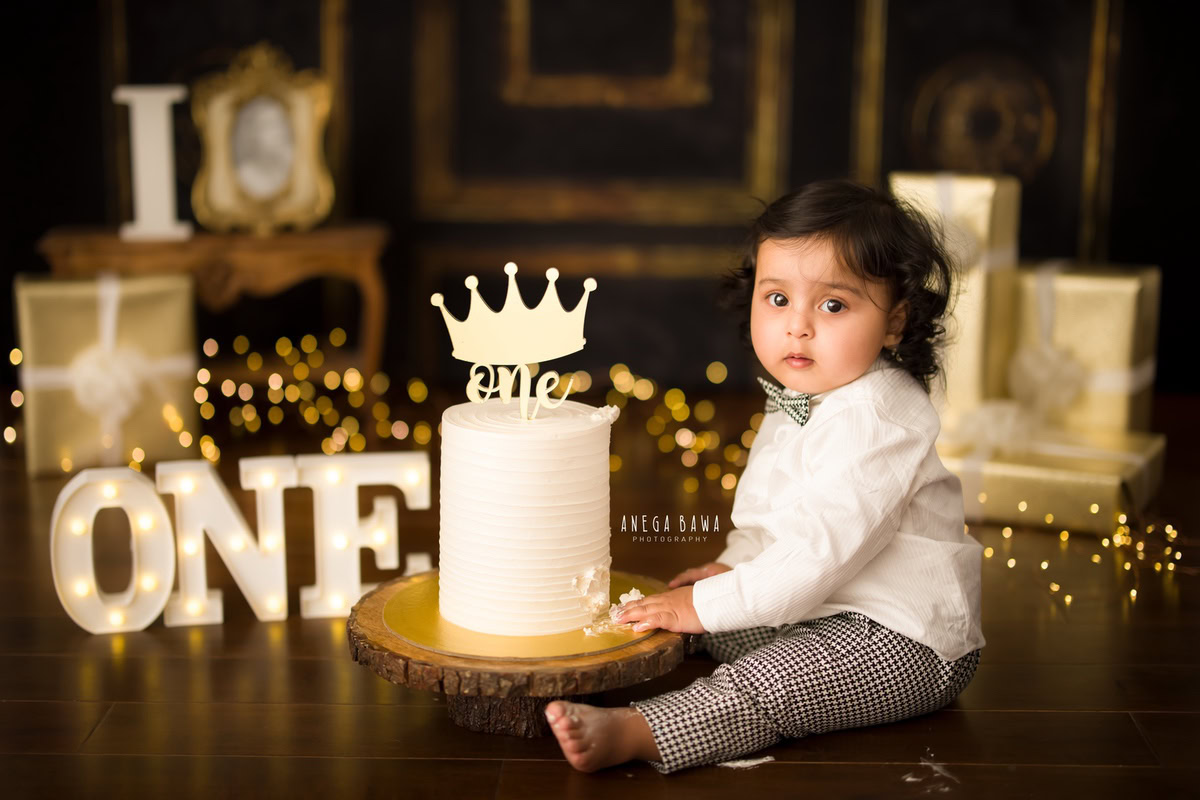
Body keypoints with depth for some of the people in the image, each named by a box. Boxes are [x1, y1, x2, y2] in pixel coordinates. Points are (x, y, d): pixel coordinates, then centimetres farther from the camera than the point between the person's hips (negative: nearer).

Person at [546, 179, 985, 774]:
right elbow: (771, 509, 24)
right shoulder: (800, 397, 8)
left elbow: (820, 549, -31)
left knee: (767, 683, -29)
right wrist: (738, 563, 7)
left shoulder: (874, 420, -25)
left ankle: (631, 733, -40)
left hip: (903, 637, -11)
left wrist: (709, 604, -26)